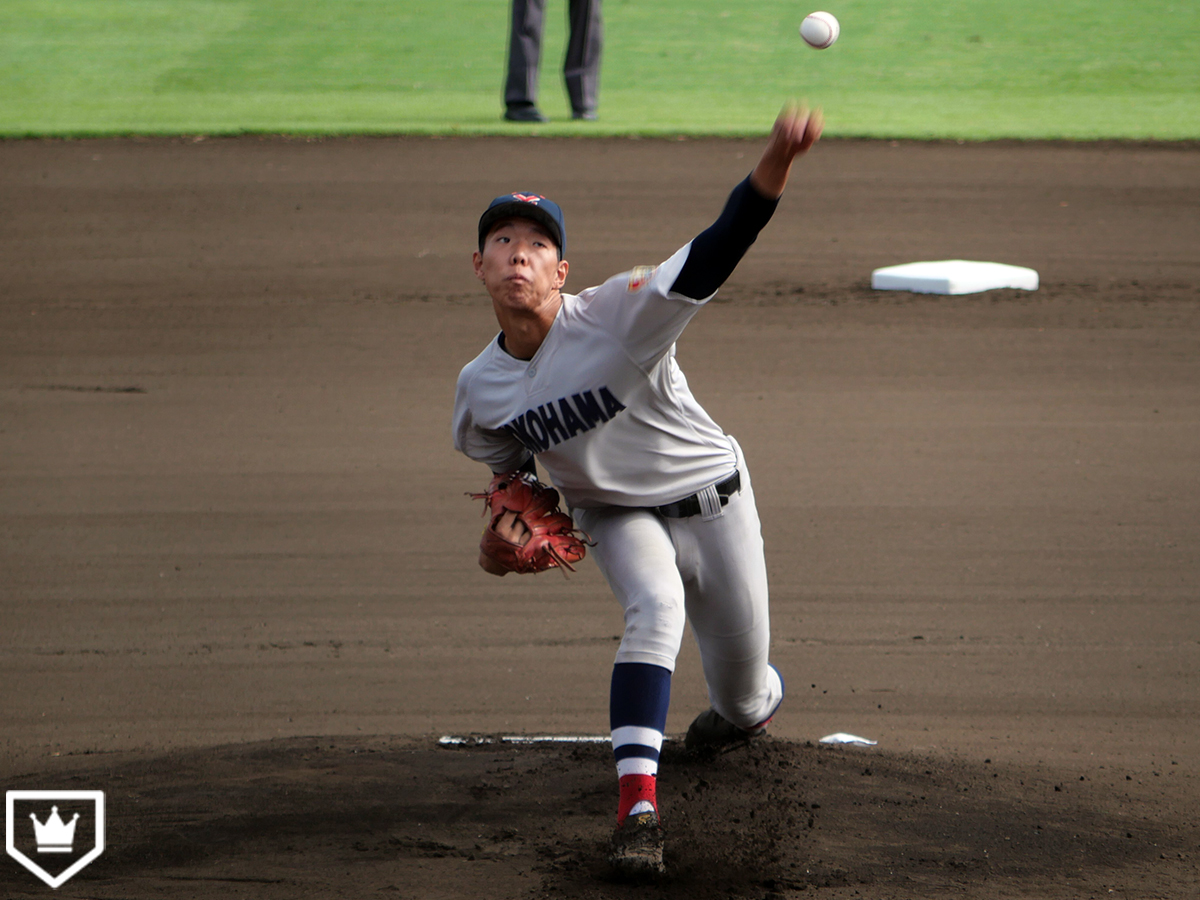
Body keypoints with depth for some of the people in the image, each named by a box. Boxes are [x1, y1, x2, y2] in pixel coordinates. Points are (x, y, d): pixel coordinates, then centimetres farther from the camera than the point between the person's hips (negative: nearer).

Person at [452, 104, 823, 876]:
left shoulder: (616, 315, -30)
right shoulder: (481, 387, -13)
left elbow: (716, 252, -46)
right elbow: (507, 463, 10)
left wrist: (777, 160, -62)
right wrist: (509, 518, -12)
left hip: (710, 499, -2)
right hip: (614, 515, 2)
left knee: (742, 690, 9)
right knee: (655, 609, -32)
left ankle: (752, 702, 50)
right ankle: (638, 805, -38)